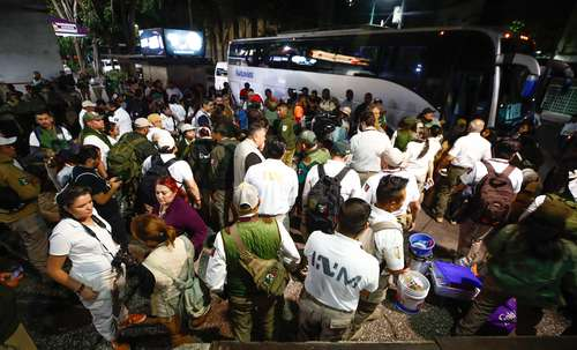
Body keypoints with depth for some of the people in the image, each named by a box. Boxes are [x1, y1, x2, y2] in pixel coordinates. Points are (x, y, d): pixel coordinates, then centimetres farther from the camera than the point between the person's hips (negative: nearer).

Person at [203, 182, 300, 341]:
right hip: (270, 291, 2)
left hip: (239, 297, -2)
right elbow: (295, 258, -13)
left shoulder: (224, 237, -31)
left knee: (242, 337, 29)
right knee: (268, 331, 34)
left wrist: (224, 290, -1)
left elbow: (214, 283, -22)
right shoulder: (275, 226, -27)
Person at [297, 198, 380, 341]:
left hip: (309, 303, 2)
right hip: (338, 315, -1)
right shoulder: (369, 264, -35)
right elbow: (367, 291, -12)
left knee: (305, 338, 34)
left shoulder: (315, 238, -31)